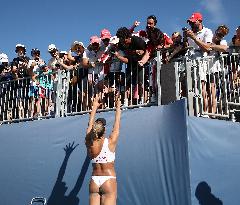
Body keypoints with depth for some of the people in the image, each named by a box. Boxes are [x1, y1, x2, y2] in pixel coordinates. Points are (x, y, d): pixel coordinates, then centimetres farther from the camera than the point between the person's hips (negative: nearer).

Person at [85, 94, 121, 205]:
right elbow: (117, 125, 6)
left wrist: (94, 106, 28)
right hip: (108, 180, -4)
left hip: (94, 181, 4)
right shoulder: (110, 142, -8)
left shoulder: (89, 143, 0)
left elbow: (90, 124, 15)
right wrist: (118, 107, 19)